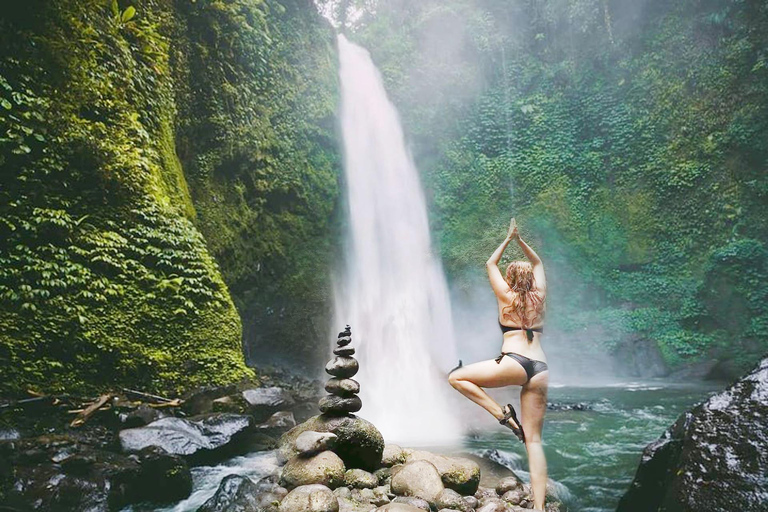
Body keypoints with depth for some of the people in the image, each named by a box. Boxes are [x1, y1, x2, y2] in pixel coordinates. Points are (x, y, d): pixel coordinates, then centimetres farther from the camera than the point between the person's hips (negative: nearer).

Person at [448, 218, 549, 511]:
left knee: (456, 377, 6)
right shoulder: (538, 297, 16)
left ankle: (503, 414, -4)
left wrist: (508, 240, 29)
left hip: (514, 363, -5)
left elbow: (490, 264, 23)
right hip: (541, 370, 5)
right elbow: (537, 264, 34)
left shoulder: (507, 296, 8)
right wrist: (520, 240, 34)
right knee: (533, 439, 6)